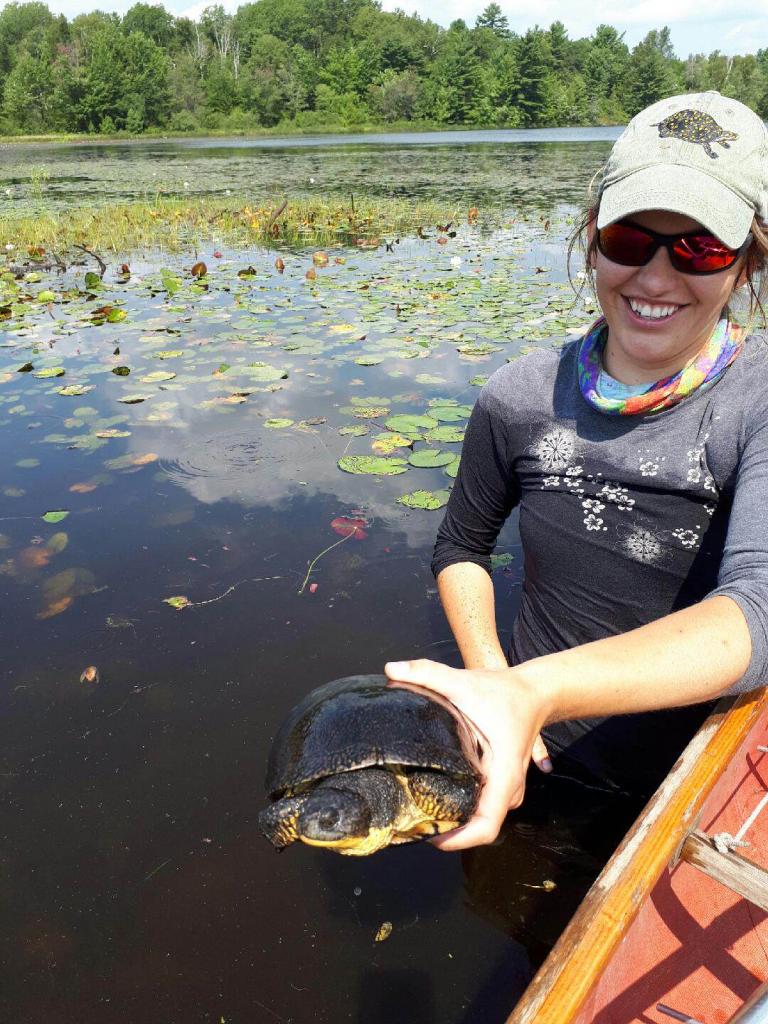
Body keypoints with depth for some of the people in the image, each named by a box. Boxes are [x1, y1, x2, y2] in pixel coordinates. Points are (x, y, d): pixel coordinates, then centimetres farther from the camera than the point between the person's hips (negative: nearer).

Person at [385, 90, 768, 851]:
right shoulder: (521, 397, -11)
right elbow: (461, 547, 3)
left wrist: (536, 692, -51)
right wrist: (492, 680, -13)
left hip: (693, 782, -2)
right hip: (538, 766, 3)